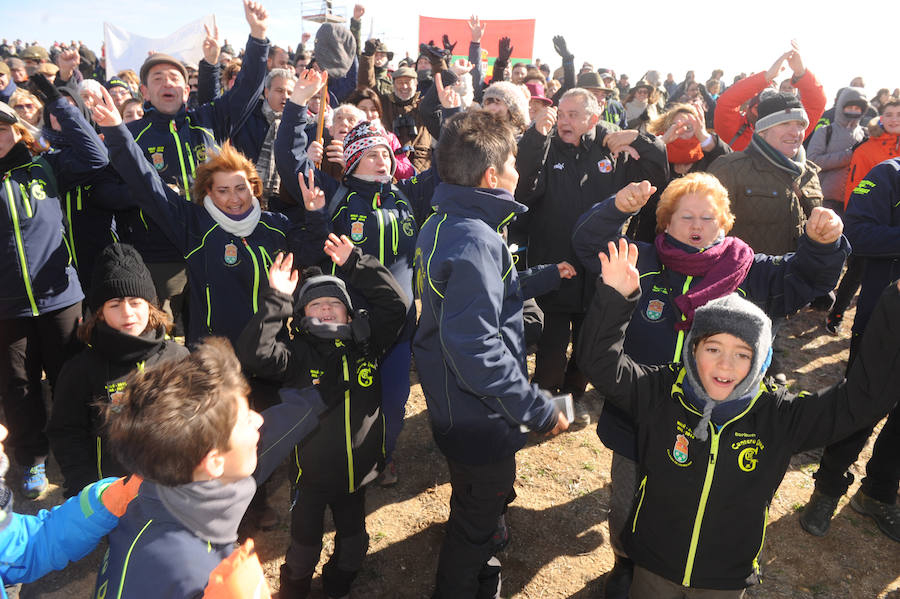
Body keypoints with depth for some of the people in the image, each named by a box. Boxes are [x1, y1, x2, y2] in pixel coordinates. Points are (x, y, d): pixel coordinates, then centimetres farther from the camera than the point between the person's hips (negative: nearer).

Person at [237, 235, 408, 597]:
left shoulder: (366, 343, -5)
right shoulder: (298, 354, -13)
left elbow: (396, 304, -11)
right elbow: (253, 353, -29)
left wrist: (355, 263, -14)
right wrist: (277, 298, -32)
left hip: (358, 471, 3)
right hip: (311, 475, -3)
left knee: (352, 541, 24)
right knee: (305, 545, 19)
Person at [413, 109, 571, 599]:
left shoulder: (443, 223, 3)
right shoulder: (474, 241, -30)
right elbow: (476, 351, -35)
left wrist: (546, 276, 18)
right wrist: (540, 410, -25)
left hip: (454, 406, 10)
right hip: (480, 419, -10)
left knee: (479, 504, 34)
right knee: (477, 525, 15)